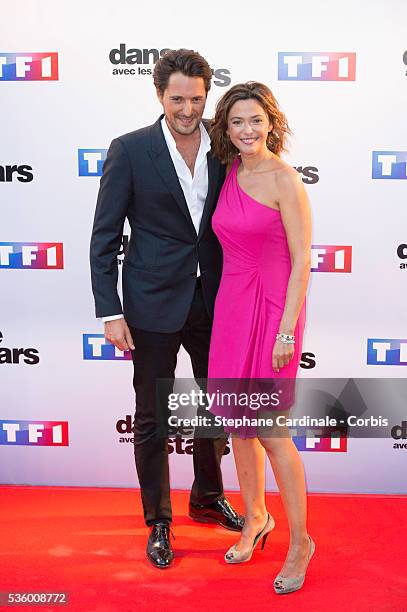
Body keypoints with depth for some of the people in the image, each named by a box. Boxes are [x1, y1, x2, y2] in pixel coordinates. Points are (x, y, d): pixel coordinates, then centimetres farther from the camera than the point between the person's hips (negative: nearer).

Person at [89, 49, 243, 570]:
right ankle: (158, 522, 28)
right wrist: (111, 312, -13)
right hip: (154, 305, -4)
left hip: (213, 301, 4)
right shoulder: (129, 150, -9)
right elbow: (104, 237, -8)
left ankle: (208, 499, 42)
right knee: (152, 418, 8)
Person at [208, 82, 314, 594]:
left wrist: (287, 330, -17)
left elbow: (301, 260, -12)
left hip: (273, 308, -7)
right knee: (236, 420, 13)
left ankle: (300, 542, 17)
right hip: (231, 304, 7)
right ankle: (255, 518, 34)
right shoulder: (229, 174, 9)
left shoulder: (284, 179, -11)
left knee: (270, 430, -3)